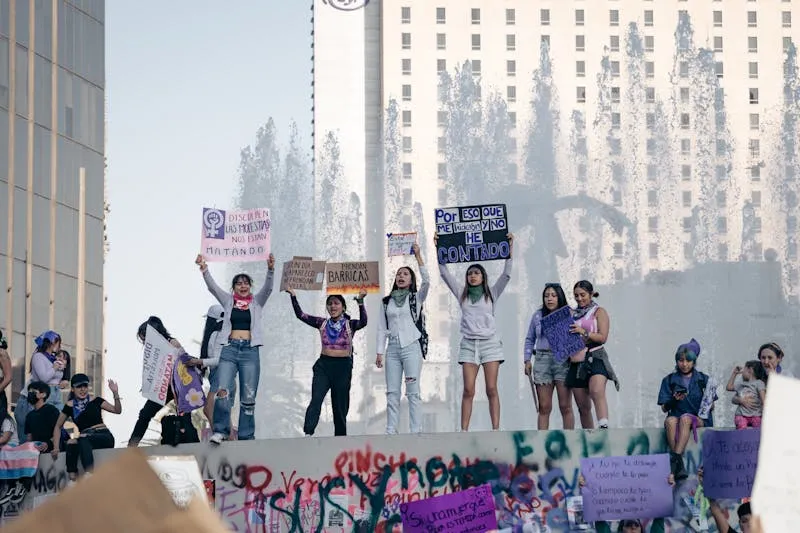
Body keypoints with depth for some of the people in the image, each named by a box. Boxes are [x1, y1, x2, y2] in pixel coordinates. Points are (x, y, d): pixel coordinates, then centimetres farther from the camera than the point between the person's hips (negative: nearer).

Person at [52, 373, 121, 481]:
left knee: (83, 439, -33)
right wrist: (56, 447, 7)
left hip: (104, 437, -2)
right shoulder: (70, 406, 11)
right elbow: (58, 426, 18)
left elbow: (117, 410, 2)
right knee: (71, 442, -31)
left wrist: (115, 394, -14)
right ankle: (72, 478, -34)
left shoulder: (95, 401, 7)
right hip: (85, 439, 2)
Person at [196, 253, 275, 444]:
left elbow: (268, 288, -5)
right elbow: (212, 287, 0)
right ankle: (220, 430, -10)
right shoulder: (228, 301, 12)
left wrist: (270, 269, -23)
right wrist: (204, 270, -18)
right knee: (222, 391, -17)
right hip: (230, 349, 0)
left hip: (250, 350, 0)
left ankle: (246, 436, 6)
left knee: (248, 397, 0)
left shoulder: (257, 302, 10)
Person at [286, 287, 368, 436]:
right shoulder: (322, 323, 9)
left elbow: (363, 322, -19)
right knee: (316, 400, -17)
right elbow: (300, 315, 5)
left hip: (343, 367, -1)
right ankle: (308, 433, -27)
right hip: (323, 365, 1)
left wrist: (360, 302, -32)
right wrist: (293, 296, -5)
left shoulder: (350, 324, 1)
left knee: (340, 405, 4)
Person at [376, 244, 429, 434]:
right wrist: (379, 352, 6)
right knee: (392, 393, 1)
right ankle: (391, 431, 0)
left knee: (413, 392, -7)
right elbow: (382, 328, 14)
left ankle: (416, 431, -9)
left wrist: (417, 256, -15)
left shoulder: (416, 297, 6)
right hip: (392, 348, 4)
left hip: (411, 347, -4)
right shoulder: (387, 302, 15)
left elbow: (426, 281, -13)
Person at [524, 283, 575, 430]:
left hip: (563, 361, -2)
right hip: (542, 361, 3)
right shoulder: (538, 316, 12)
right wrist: (527, 360, 10)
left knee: (565, 407, -2)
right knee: (544, 407, 3)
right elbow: (530, 339, 19)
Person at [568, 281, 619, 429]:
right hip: (576, 362, 5)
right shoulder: (572, 314, 19)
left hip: (595, 358, -5)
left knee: (597, 392, -31)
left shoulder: (599, 312, 6)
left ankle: (604, 427, -45)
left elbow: (602, 337, -6)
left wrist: (584, 332, -18)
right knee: (583, 406, 4)